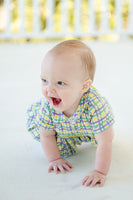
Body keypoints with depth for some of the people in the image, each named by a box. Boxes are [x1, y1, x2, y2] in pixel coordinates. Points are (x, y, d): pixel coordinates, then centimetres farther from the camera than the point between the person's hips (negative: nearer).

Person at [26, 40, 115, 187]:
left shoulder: (96, 105, -47)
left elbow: (105, 143, -42)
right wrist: (54, 159, -23)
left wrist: (100, 172, -44)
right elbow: (47, 136, -18)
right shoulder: (47, 105, -36)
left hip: (90, 130, -1)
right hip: (62, 131, 2)